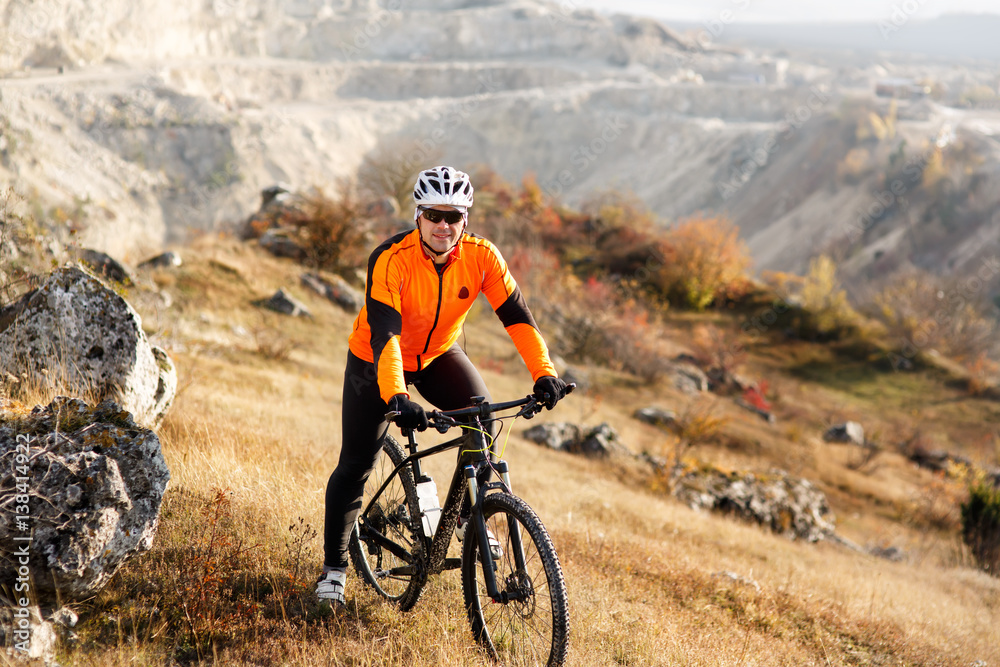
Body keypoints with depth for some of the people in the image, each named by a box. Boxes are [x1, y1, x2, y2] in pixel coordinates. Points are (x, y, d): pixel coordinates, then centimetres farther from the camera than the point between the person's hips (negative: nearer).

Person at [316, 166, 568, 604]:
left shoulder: (481, 256, -22)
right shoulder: (391, 259, -32)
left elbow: (515, 314, -24)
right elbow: (383, 333, -40)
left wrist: (544, 373, -37)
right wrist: (396, 397, -54)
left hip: (439, 355, 3)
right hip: (376, 361, -3)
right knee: (356, 466, -2)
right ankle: (333, 568, 15)